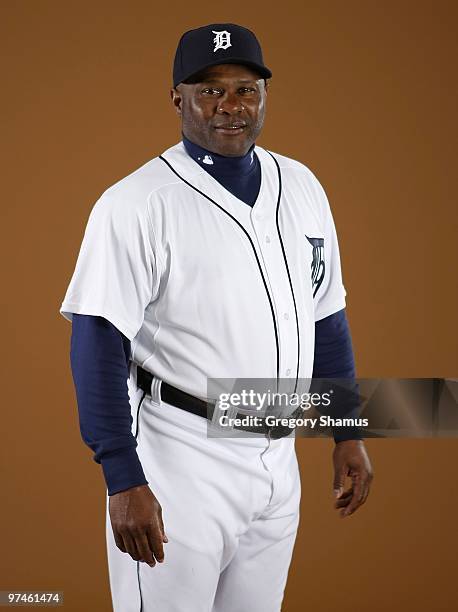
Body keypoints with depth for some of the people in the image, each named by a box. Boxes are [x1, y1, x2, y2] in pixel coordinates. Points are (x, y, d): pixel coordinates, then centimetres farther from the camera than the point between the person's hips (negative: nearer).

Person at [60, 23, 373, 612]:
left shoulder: (300, 187, 7)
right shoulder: (137, 203, -13)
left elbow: (326, 317, 16)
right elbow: (98, 346, -17)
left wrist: (348, 434, 14)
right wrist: (125, 483, -22)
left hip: (277, 458, 6)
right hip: (179, 460, -6)